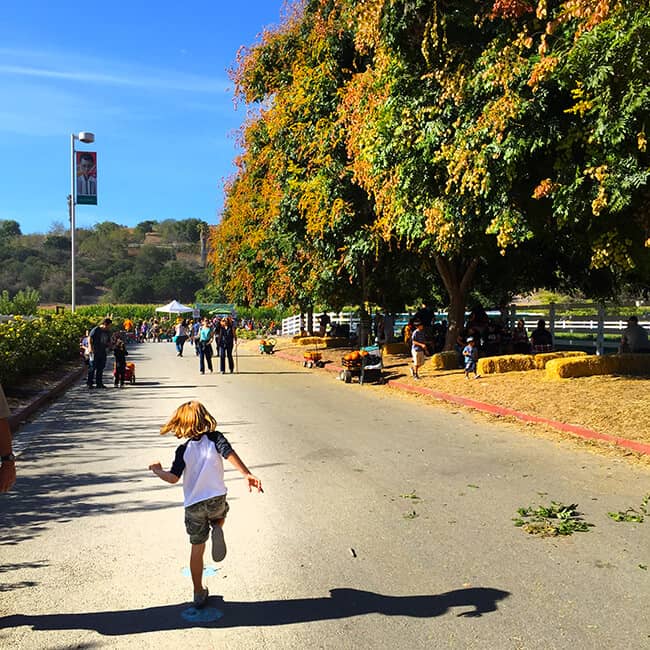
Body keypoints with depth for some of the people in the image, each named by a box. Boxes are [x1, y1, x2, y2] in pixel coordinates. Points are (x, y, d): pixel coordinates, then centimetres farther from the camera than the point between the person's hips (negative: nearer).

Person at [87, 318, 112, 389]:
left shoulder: (107, 332, 16)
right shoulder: (96, 330, -6)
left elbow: (109, 341, 27)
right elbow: (89, 338, -12)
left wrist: (108, 344, 4)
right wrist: (90, 347, -24)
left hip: (103, 352, 7)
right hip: (94, 352, -7)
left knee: (100, 368, 8)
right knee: (92, 367, -4)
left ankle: (99, 383, 15)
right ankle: (89, 383, 1)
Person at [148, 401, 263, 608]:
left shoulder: (183, 449, -1)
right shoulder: (215, 438, -1)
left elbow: (173, 478, -10)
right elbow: (230, 454, -18)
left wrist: (157, 470, 9)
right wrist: (247, 474, -26)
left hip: (193, 505, 0)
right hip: (217, 498, 0)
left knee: (197, 549, 15)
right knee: (219, 515, 34)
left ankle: (199, 593, 23)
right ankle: (217, 529, -2)